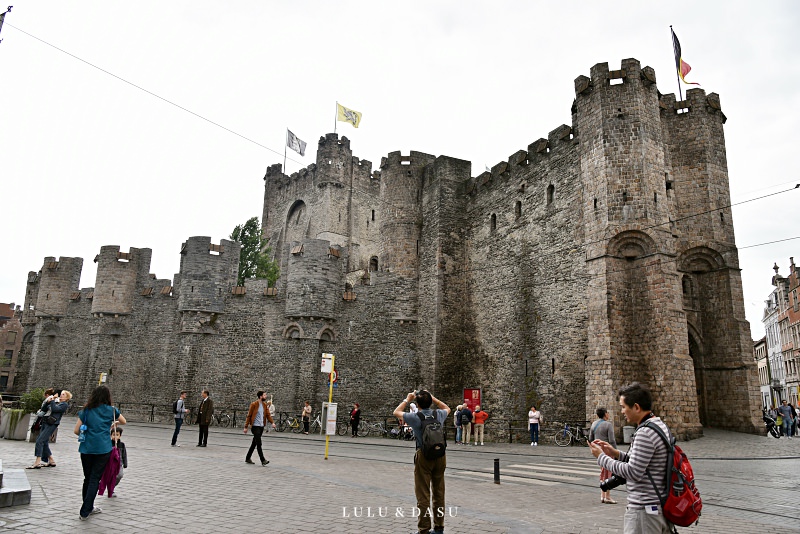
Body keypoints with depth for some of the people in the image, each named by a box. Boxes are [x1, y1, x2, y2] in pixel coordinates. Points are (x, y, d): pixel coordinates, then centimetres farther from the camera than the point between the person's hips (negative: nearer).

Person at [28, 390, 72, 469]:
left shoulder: (64, 404, -2)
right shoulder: (56, 402, 21)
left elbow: (54, 409, -17)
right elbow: (44, 409, 17)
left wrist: (52, 400, -6)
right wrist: (47, 402, 1)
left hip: (51, 424, -8)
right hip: (45, 423, 8)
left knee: (39, 441, -15)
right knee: (44, 442, 10)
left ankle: (37, 463, -15)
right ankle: (51, 461, 20)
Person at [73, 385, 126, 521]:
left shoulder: (86, 410, 6)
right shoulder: (111, 410, 2)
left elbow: (76, 430, 4)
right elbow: (124, 422, 19)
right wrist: (115, 422, 40)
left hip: (86, 448, 3)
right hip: (103, 449, -3)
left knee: (88, 478, 15)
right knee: (95, 479, 3)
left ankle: (89, 507, 26)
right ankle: (85, 512, 1)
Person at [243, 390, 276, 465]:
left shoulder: (265, 405, 9)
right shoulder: (254, 404, -10)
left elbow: (268, 415, 7)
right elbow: (249, 416, -8)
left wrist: (272, 422, -9)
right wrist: (246, 427, -8)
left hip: (261, 426, 7)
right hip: (255, 426, -7)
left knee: (254, 443, 14)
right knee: (259, 444, -9)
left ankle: (248, 458, 26)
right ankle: (263, 460, -9)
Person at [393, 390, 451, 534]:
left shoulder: (415, 417, -11)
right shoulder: (439, 414, -2)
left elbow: (396, 412, 7)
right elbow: (447, 408, 24)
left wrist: (407, 400, 15)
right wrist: (432, 398, 18)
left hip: (424, 457, -4)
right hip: (440, 456, 4)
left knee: (423, 494, 3)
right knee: (439, 492, 14)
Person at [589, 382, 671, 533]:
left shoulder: (645, 433, -21)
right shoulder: (659, 425, 11)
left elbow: (633, 473, -22)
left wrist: (602, 457, -12)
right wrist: (615, 453, 7)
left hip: (644, 510, -10)